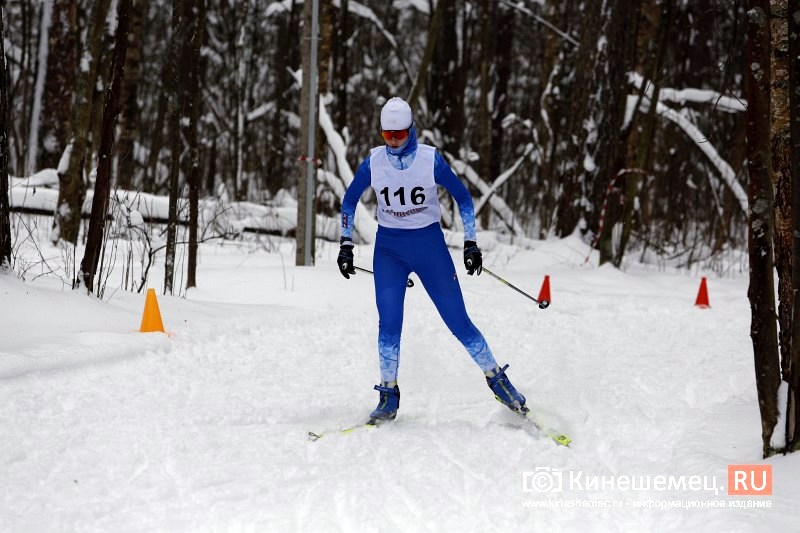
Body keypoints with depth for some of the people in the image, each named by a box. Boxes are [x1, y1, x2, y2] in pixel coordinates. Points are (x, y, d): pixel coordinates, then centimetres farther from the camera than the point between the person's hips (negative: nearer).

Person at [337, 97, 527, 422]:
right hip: (388, 249, 1)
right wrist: (346, 245, 4)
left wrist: (470, 243, -3)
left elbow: (462, 197, 0)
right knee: (389, 323, -10)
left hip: (429, 244, -1)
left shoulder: (431, 160, -13)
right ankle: (388, 396, 3)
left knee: (458, 320, -2)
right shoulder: (373, 163, -7)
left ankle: (496, 378, 15)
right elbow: (349, 202, 8)